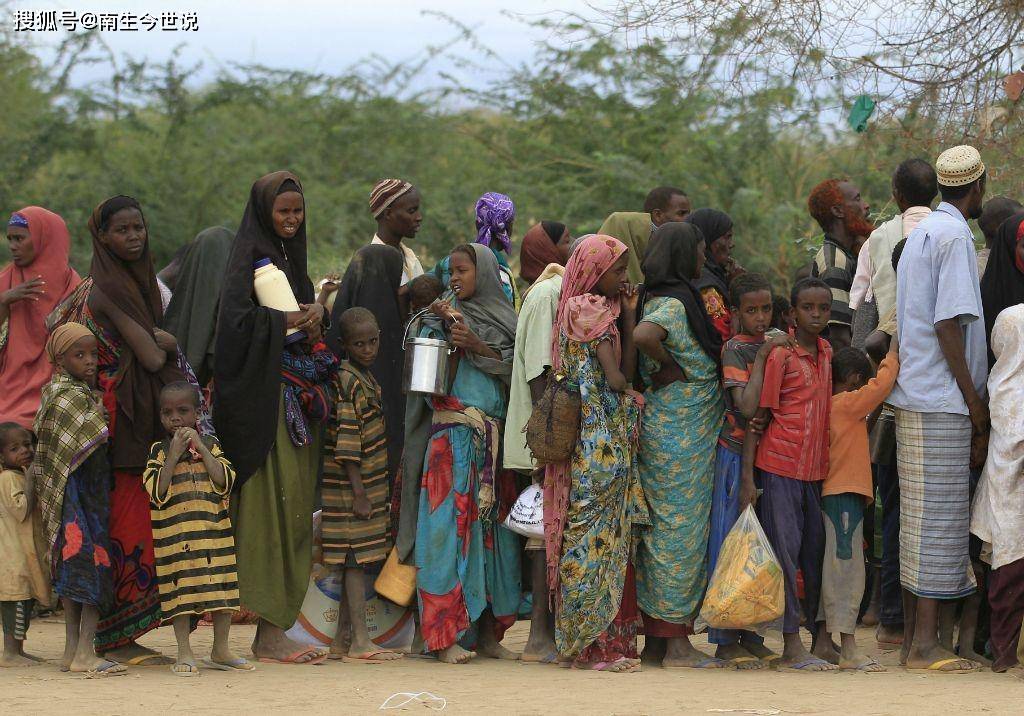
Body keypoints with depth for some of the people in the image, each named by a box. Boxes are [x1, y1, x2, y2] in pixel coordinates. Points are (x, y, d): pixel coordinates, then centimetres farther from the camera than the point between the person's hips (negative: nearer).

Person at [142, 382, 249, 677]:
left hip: (214, 530, 2)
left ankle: (221, 651, 18)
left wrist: (201, 448, -10)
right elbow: (157, 491, -10)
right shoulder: (159, 451, 2)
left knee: (222, 588, 6)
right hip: (174, 533, -2)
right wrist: (174, 454, -13)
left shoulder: (211, 445, 7)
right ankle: (185, 655, 5)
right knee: (181, 592, -3)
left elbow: (224, 481, -6)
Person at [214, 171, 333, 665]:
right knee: (271, 502, -11)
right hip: (263, 397, -8)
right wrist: (292, 319, -14)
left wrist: (317, 314, -2)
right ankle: (268, 632, -11)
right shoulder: (249, 257, -6)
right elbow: (237, 317, -20)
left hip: (298, 397, 8)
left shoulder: (291, 257, 19)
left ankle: (277, 627, 9)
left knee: (295, 507, 6)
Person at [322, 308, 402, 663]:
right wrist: (359, 493, -20)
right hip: (351, 486, -9)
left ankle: (344, 634, 15)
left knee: (355, 560, 10)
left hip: (369, 483, 9)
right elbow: (346, 443, -20)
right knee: (356, 558, -7)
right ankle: (360, 641, -7)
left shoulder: (367, 378, 14)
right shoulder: (348, 381, -16)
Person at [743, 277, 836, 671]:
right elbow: (757, 417, -9)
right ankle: (792, 647, -5)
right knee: (784, 554, -5)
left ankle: (821, 639, 17)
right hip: (779, 468, -7)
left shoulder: (826, 352, 11)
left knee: (816, 554, 10)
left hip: (815, 469, 7)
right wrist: (747, 477, -14)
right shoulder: (780, 356, -9)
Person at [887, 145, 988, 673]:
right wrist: (975, 401, -13)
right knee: (940, 517, -8)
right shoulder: (955, 236, -12)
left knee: (918, 519, 10)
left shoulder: (920, 233, 17)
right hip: (942, 401, -9)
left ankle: (912, 635, 13)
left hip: (914, 393, 9)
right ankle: (925, 644, -9)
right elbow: (949, 324, -18)